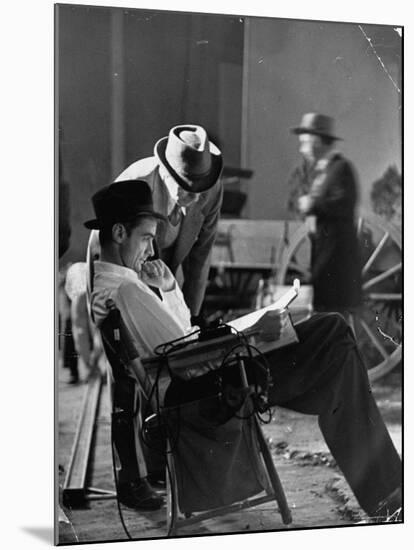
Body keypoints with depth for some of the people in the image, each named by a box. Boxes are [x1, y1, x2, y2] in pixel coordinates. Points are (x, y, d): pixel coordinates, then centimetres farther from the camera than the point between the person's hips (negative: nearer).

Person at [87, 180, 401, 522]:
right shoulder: (125, 290, -21)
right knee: (334, 332, -10)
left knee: (333, 328, 9)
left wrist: (168, 287, 2)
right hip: (204, 387, -10)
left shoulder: (102, 282, 12)